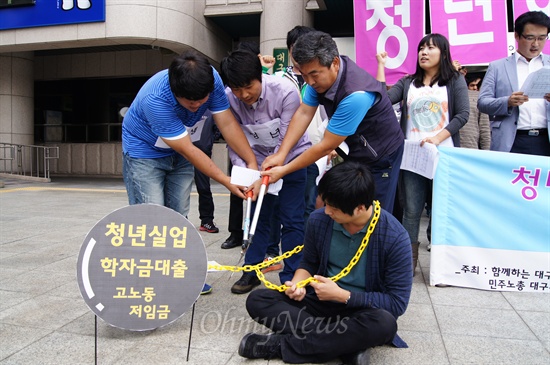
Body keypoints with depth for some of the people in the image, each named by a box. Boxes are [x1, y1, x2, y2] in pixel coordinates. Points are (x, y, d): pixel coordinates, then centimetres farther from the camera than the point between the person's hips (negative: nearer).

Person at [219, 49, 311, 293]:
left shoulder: (285, 92, -28)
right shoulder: (229, 98, -18)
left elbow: (286, 141, -25)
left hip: (292, 157, -3)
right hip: (259, 161, 4)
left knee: (291, 219, -5)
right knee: (258, 216, 8)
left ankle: (291, 278, 7)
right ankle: (252, 271, 23)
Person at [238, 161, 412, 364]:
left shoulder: (395, 237, -20)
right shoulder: (318, 220, -10)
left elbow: (397, 303, -16)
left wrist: (342, 295, -21)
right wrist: (297, 284, -15)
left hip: (362, 311, -3)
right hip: (322, 301, 4)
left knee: (383, 323, -39)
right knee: (257, 300, -15)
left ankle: (280, 345, -24)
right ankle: (347, 343, -24)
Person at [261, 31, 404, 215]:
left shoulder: (357, 95, -35)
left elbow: (326, 146, -28)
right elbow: (304, 113, -8)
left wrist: (284, 170, -20)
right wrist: (280, 155, -17)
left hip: (380, 157, -7)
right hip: (352, 153, 7)